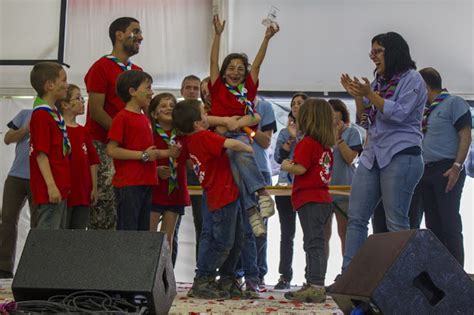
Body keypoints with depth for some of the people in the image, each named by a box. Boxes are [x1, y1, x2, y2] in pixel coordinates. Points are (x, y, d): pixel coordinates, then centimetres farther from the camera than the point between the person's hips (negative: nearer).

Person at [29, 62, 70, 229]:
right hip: (50, 190, -10)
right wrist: (51, 186, -23)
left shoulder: (55, 113, 15)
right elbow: (41, 154, -19)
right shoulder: (41, 115, -14)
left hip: (60, 187, 10)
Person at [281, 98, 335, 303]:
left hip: (309, 200, -9)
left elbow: (300, 168, -19)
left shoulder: (307, 142, -12)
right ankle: (312, 284, 20)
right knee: (314, 243, 14)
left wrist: (286, 166, 0)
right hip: (323, 198, 9)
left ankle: (316, 287, -15)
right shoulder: (326, 145, 14)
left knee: (313, 243, -11)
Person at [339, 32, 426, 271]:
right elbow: (365, 119, 21)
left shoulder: (412, 79, -1)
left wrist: (369, 94, -16)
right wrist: (357, 96, 5)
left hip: (400, 155, -7)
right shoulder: (379, 82, 19)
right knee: (355, 217, 1)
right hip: (373, 155, 8)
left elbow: (398, 113, -14)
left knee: (396, 222, -7)